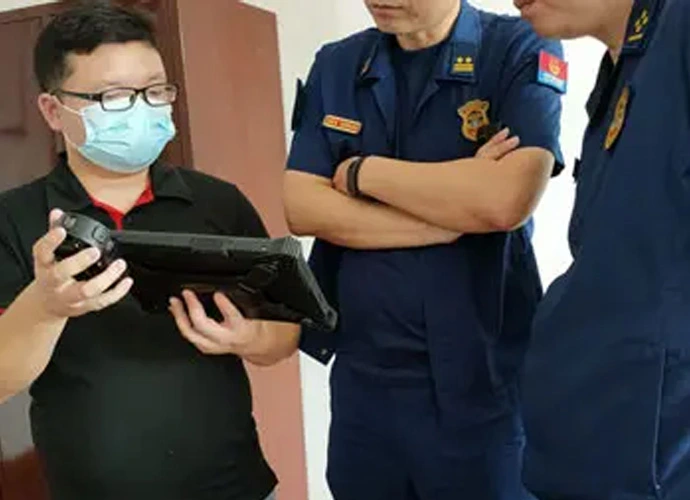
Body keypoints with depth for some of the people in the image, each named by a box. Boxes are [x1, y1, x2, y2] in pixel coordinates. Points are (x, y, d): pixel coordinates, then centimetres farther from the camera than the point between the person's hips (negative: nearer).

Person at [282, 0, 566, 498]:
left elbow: (506, 199, -22)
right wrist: (454, 218, -14)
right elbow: (301, 207, -5)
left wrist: (361, 172, -10)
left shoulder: (522, 51, -6)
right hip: (361, 373, 4)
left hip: (482, 374, -3)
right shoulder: (335, 65, 6)